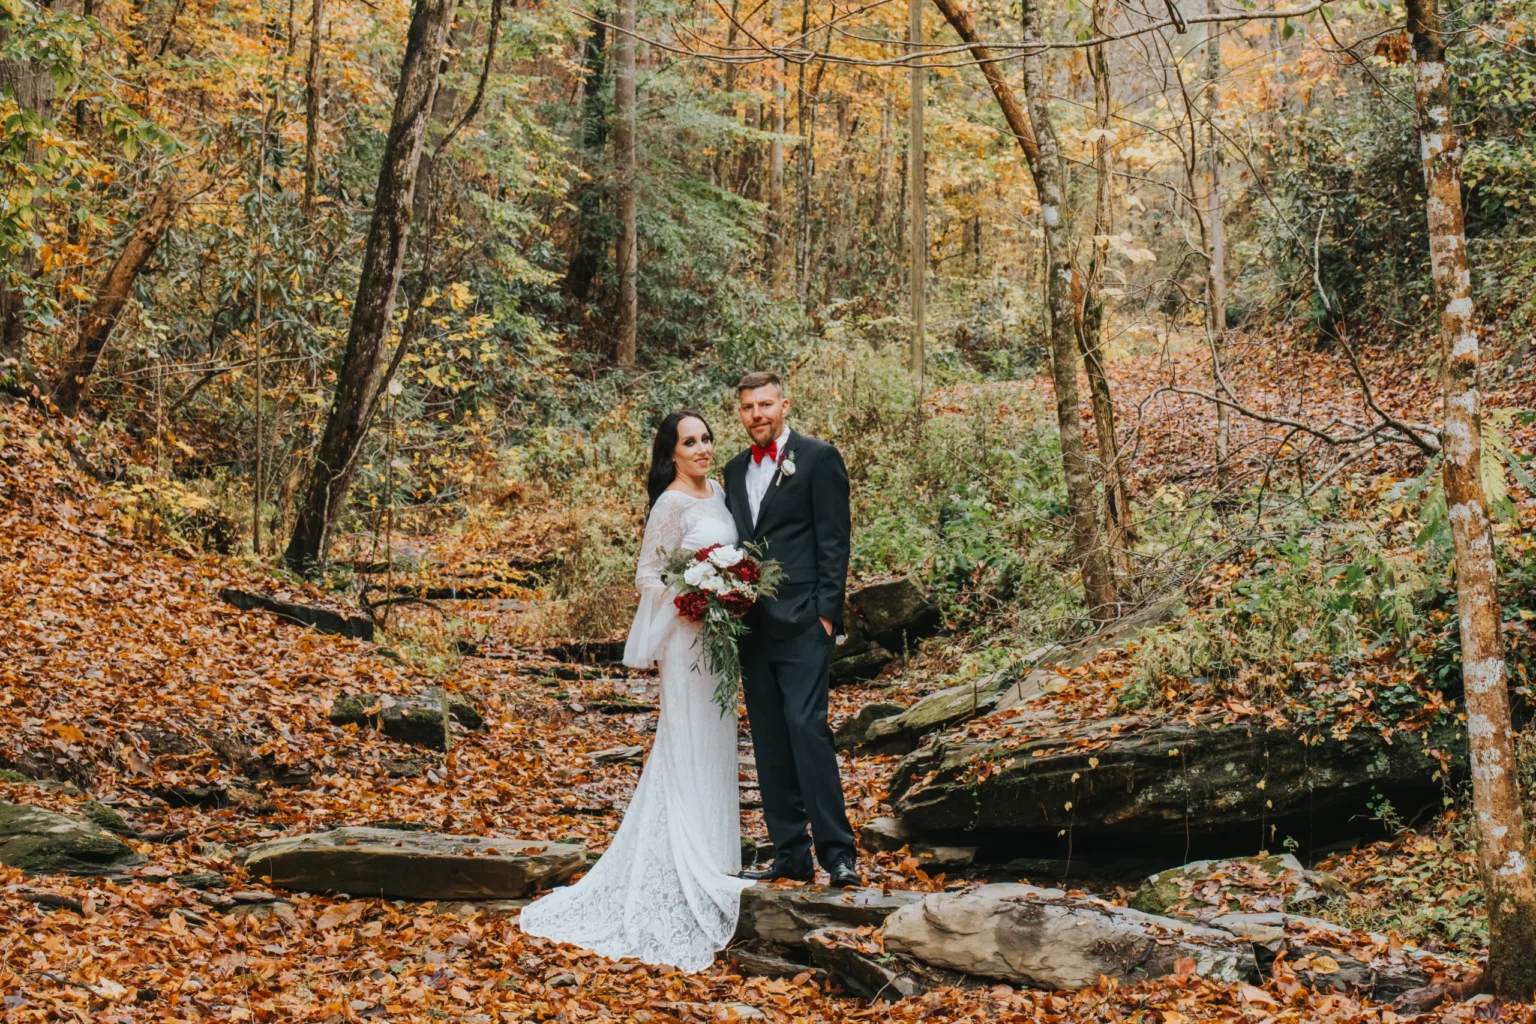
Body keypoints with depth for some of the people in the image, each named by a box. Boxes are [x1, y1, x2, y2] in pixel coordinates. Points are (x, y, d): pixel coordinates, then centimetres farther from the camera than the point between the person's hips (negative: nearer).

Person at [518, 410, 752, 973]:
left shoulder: (717, 493, 11)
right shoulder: (672, 504, -13)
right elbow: (647, 574, -13)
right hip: (687, 637, -8)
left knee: (715, 745, 13)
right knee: (688, 746, -4)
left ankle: (713, 858, 23)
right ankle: (690, 868, 2)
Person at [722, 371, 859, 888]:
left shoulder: (818, 458, -1)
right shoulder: (736, 470, 18)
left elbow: (834, 541, -6)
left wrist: (826, 611, -13)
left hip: (801, 622, -7)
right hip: (752, 626, 7)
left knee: (807, 727, -14)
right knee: (769, 742, 7)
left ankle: (837, 851, -9)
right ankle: (790, 855, 13)